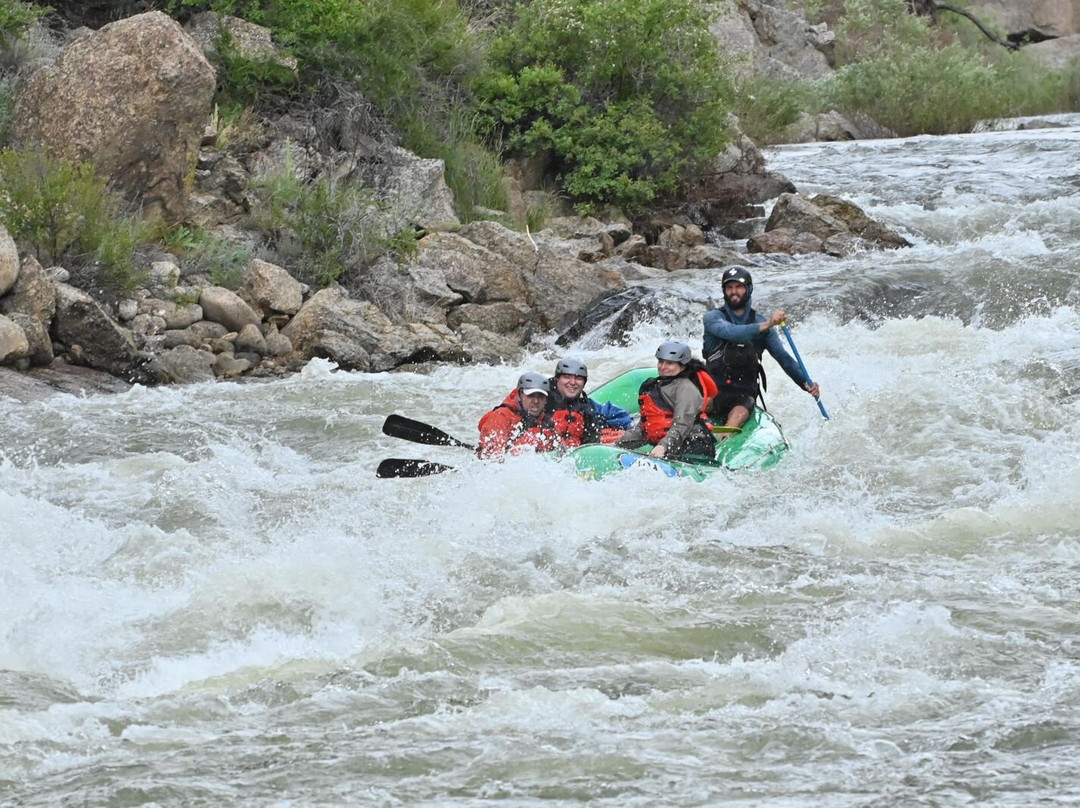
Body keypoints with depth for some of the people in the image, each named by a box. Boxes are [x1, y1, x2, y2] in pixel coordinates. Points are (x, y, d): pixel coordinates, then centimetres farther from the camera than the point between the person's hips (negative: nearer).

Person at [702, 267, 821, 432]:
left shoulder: (761, 322, 12)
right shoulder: (713, 317, 4)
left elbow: (783, 357, 8)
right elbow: (731, 333, -19)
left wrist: (805, 382, -9)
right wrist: (766, 325, -31)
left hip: (744, 394, 0)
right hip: (714, 389, 0)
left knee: (739, 414, -33)